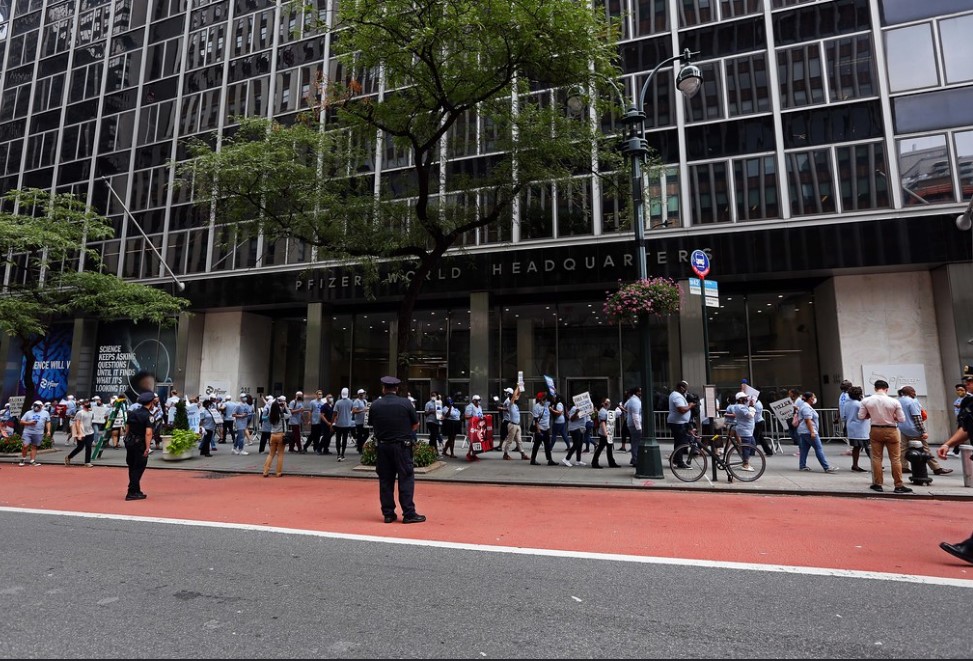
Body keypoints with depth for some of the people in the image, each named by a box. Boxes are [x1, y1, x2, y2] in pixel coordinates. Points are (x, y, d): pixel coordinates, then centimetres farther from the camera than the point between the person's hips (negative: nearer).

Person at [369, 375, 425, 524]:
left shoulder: (375, 405, -2)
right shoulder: (405, 403, -8)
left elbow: (372, 426, 8)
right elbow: (416, 424, 0)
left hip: (383, 446, 3)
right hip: (402, 446, -3)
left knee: (385, 480, 10)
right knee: (406, 479, 3)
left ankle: (388, 514, 15)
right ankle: (409, 513, 4)